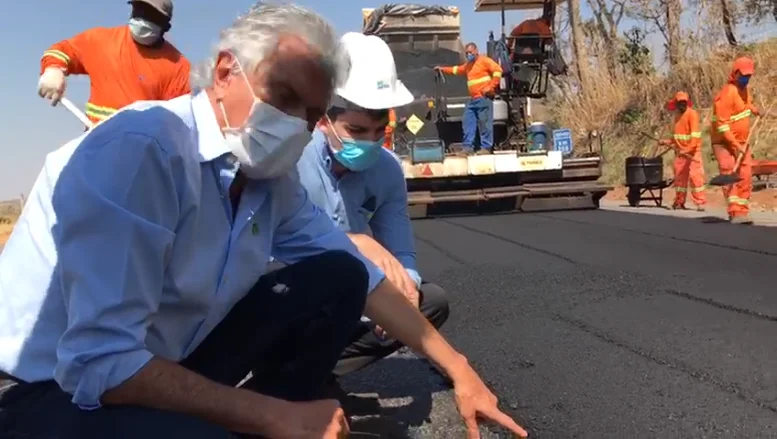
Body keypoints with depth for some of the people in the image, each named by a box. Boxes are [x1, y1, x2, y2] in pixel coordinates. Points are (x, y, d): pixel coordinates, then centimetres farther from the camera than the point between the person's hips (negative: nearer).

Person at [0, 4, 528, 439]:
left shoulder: (272, 180, -4)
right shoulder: (139, 149, -26)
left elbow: (363, 276, 7)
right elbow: (101, 363, -31)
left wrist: (458, 368, 6)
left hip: (173, 360, 8)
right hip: (57, 392, -7)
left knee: (338, 279, -1)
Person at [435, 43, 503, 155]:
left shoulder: (484, 60, -1)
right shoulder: (468, 65, 26)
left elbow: (498, 70, -12)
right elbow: (456, 70, 41)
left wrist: (491, 87, -16)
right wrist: (443, 69, 34)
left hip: (484, 98, -9)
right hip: (473, 99, 9)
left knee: (485, 123, -10)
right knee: (467, 122, 6)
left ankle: (486, 148, -9)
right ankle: (467, 146, 8)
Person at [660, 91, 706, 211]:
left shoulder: (692, 113, -10)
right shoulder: (677, 115, 12)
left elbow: (695, 134, -19)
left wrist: (688, 149, -29)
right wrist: (668, 141, 9)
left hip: (692, 151, -7)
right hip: (680, 151, 7)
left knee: (695, 176, -10)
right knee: (679, 176, 10)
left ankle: (700, 202, -7)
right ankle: (679, 202, 20)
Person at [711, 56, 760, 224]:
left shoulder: (744, 89, 7)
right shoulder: (727, 93, -20)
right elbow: (722, 124, -24)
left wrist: (753, 109, 12)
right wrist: (735, 144, -27)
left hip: (742, 142, 9)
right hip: (725, 142, -9)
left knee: (745, 178, 5)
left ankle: (742, 211, 11)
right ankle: (735, 213, -21)